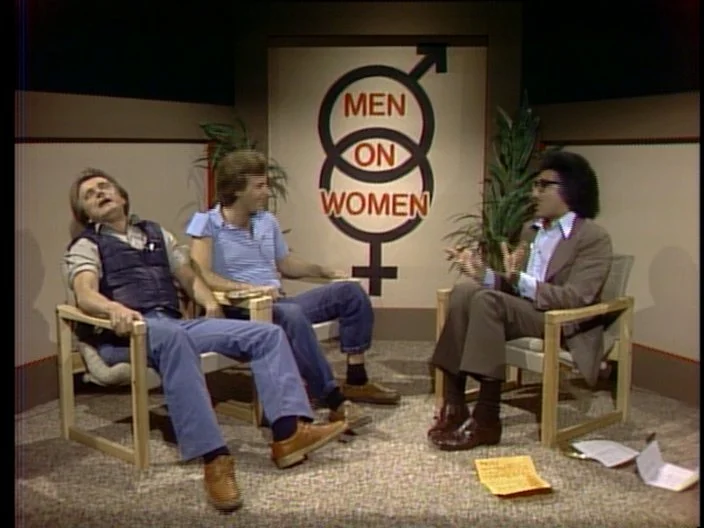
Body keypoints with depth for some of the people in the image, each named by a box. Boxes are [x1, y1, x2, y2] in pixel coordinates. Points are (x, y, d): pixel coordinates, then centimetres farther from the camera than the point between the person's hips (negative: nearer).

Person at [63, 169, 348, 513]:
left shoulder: (156, 234, 27)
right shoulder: (85, 246, 10)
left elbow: (189, 278, 28)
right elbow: (86, 295, -10)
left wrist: (209, 302, 4)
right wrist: (115, 309, -33)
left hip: (175, 324, 6)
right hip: (125, 333, -6)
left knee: (267, 333, -11)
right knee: (171, 337, -42)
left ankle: (289, 431, -28)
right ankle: (214, 458, -47)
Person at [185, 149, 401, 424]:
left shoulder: (267, 221, 16)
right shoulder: (207, 225, -7)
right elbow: (202, 277, -20)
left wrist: (324, 271, 15)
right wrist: (251, 289, -26)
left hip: (278, 303, 8)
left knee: (351, 292, -1)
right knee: (292, 316, -40)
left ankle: (356, 381, -2)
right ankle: (334, 400, -37)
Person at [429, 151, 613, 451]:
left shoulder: (594, 238, -6)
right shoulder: (530, 230, 18)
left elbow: (576, 298, -17)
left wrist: (521, 281, -30)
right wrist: (484, 275, -5)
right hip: (523, 310, 7)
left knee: (488, 301, -31)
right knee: (464, 290, -21)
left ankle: (486, 420, -31)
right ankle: (453, 404, -24)